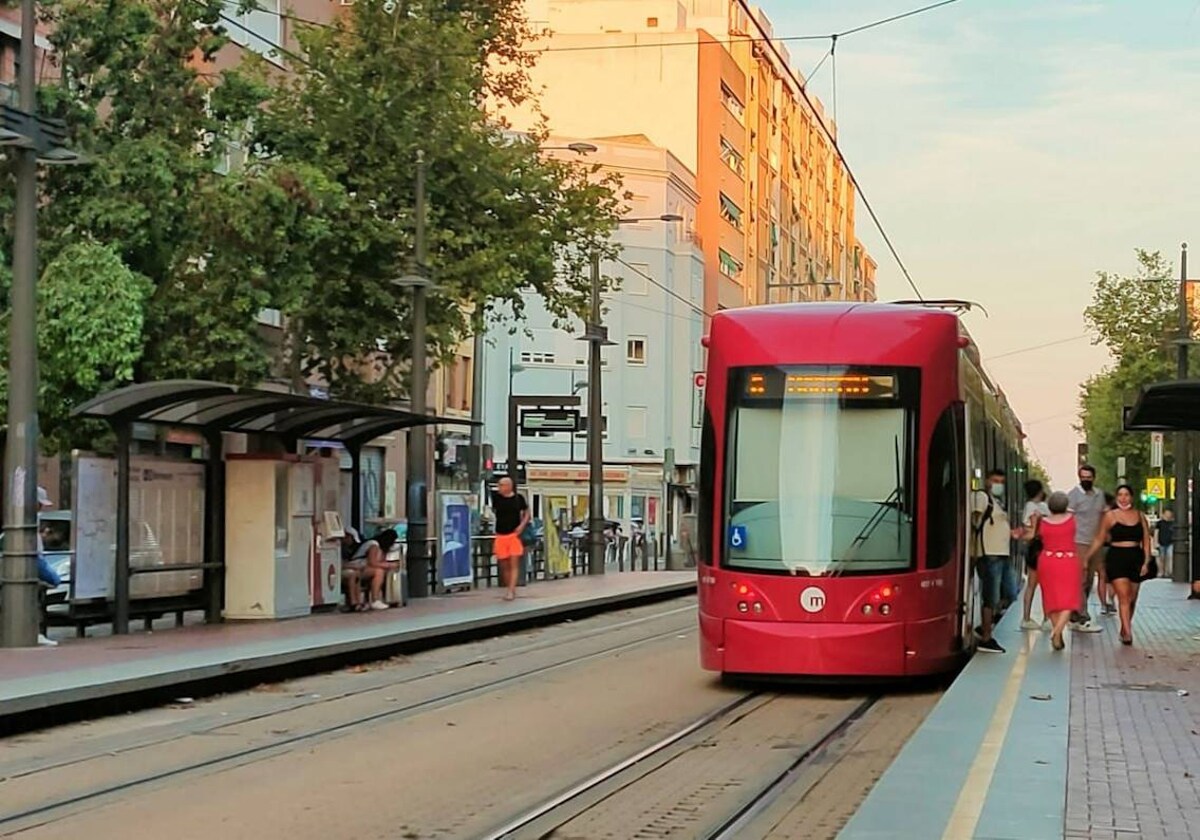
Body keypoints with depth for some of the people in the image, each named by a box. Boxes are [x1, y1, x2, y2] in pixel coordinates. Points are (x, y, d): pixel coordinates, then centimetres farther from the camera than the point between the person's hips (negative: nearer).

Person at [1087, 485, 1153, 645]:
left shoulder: (1140, 516, 9)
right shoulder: (1110, 516, 2)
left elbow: (1146, 540, 10)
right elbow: (1099, 540, 6)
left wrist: (1146, 562, 0)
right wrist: (1086, 558, 3)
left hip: (1135, 559, 3)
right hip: (1117, 558, -3)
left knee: (1132, 598, 9)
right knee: (1123, 596, -14)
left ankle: (1124, 630, 25)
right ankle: (1127, 632, -18)